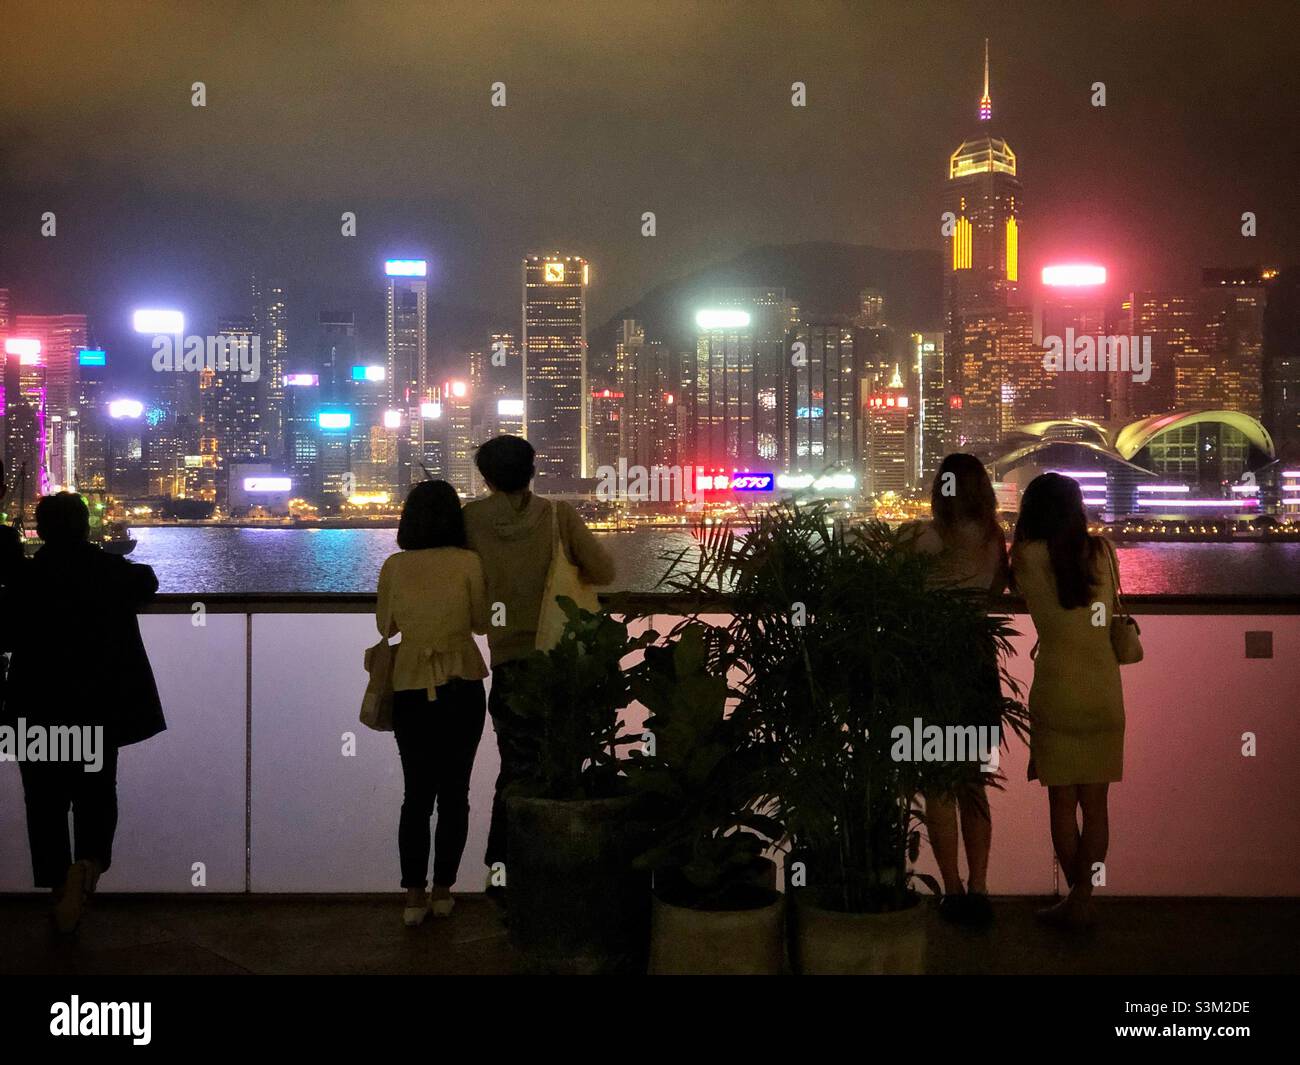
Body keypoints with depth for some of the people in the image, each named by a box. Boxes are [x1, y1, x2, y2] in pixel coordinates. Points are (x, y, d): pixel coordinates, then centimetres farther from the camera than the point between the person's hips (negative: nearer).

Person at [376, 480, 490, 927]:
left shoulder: (394, 566, -1)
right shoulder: (468, 563, -7)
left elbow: (385, 626, 10)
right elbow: (481, 623, 4)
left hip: (410, 690, 1)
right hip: (462, 688, -1)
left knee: (416, 794, 9)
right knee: (454, 793, 10)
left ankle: (414, 898, 7)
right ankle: (442, 891, 15)